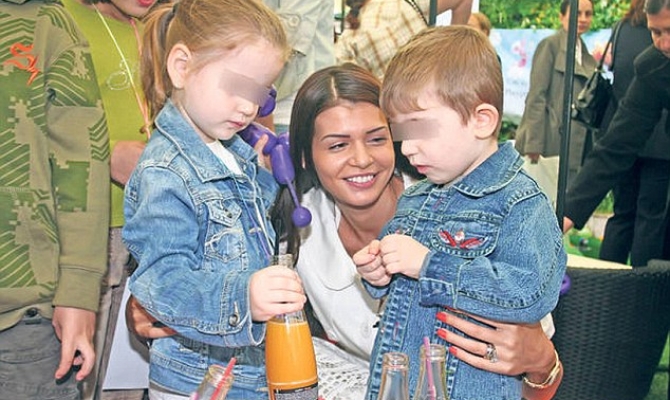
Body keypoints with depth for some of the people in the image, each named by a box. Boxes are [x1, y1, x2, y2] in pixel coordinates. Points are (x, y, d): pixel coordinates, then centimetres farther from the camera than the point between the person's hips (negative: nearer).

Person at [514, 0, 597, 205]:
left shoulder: (585, 54, 17)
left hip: (576, 144, 7)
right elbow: (536, 95, -10)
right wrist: (534, 143, -15)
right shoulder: (550, 45, -4)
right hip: (553, 141, -7)